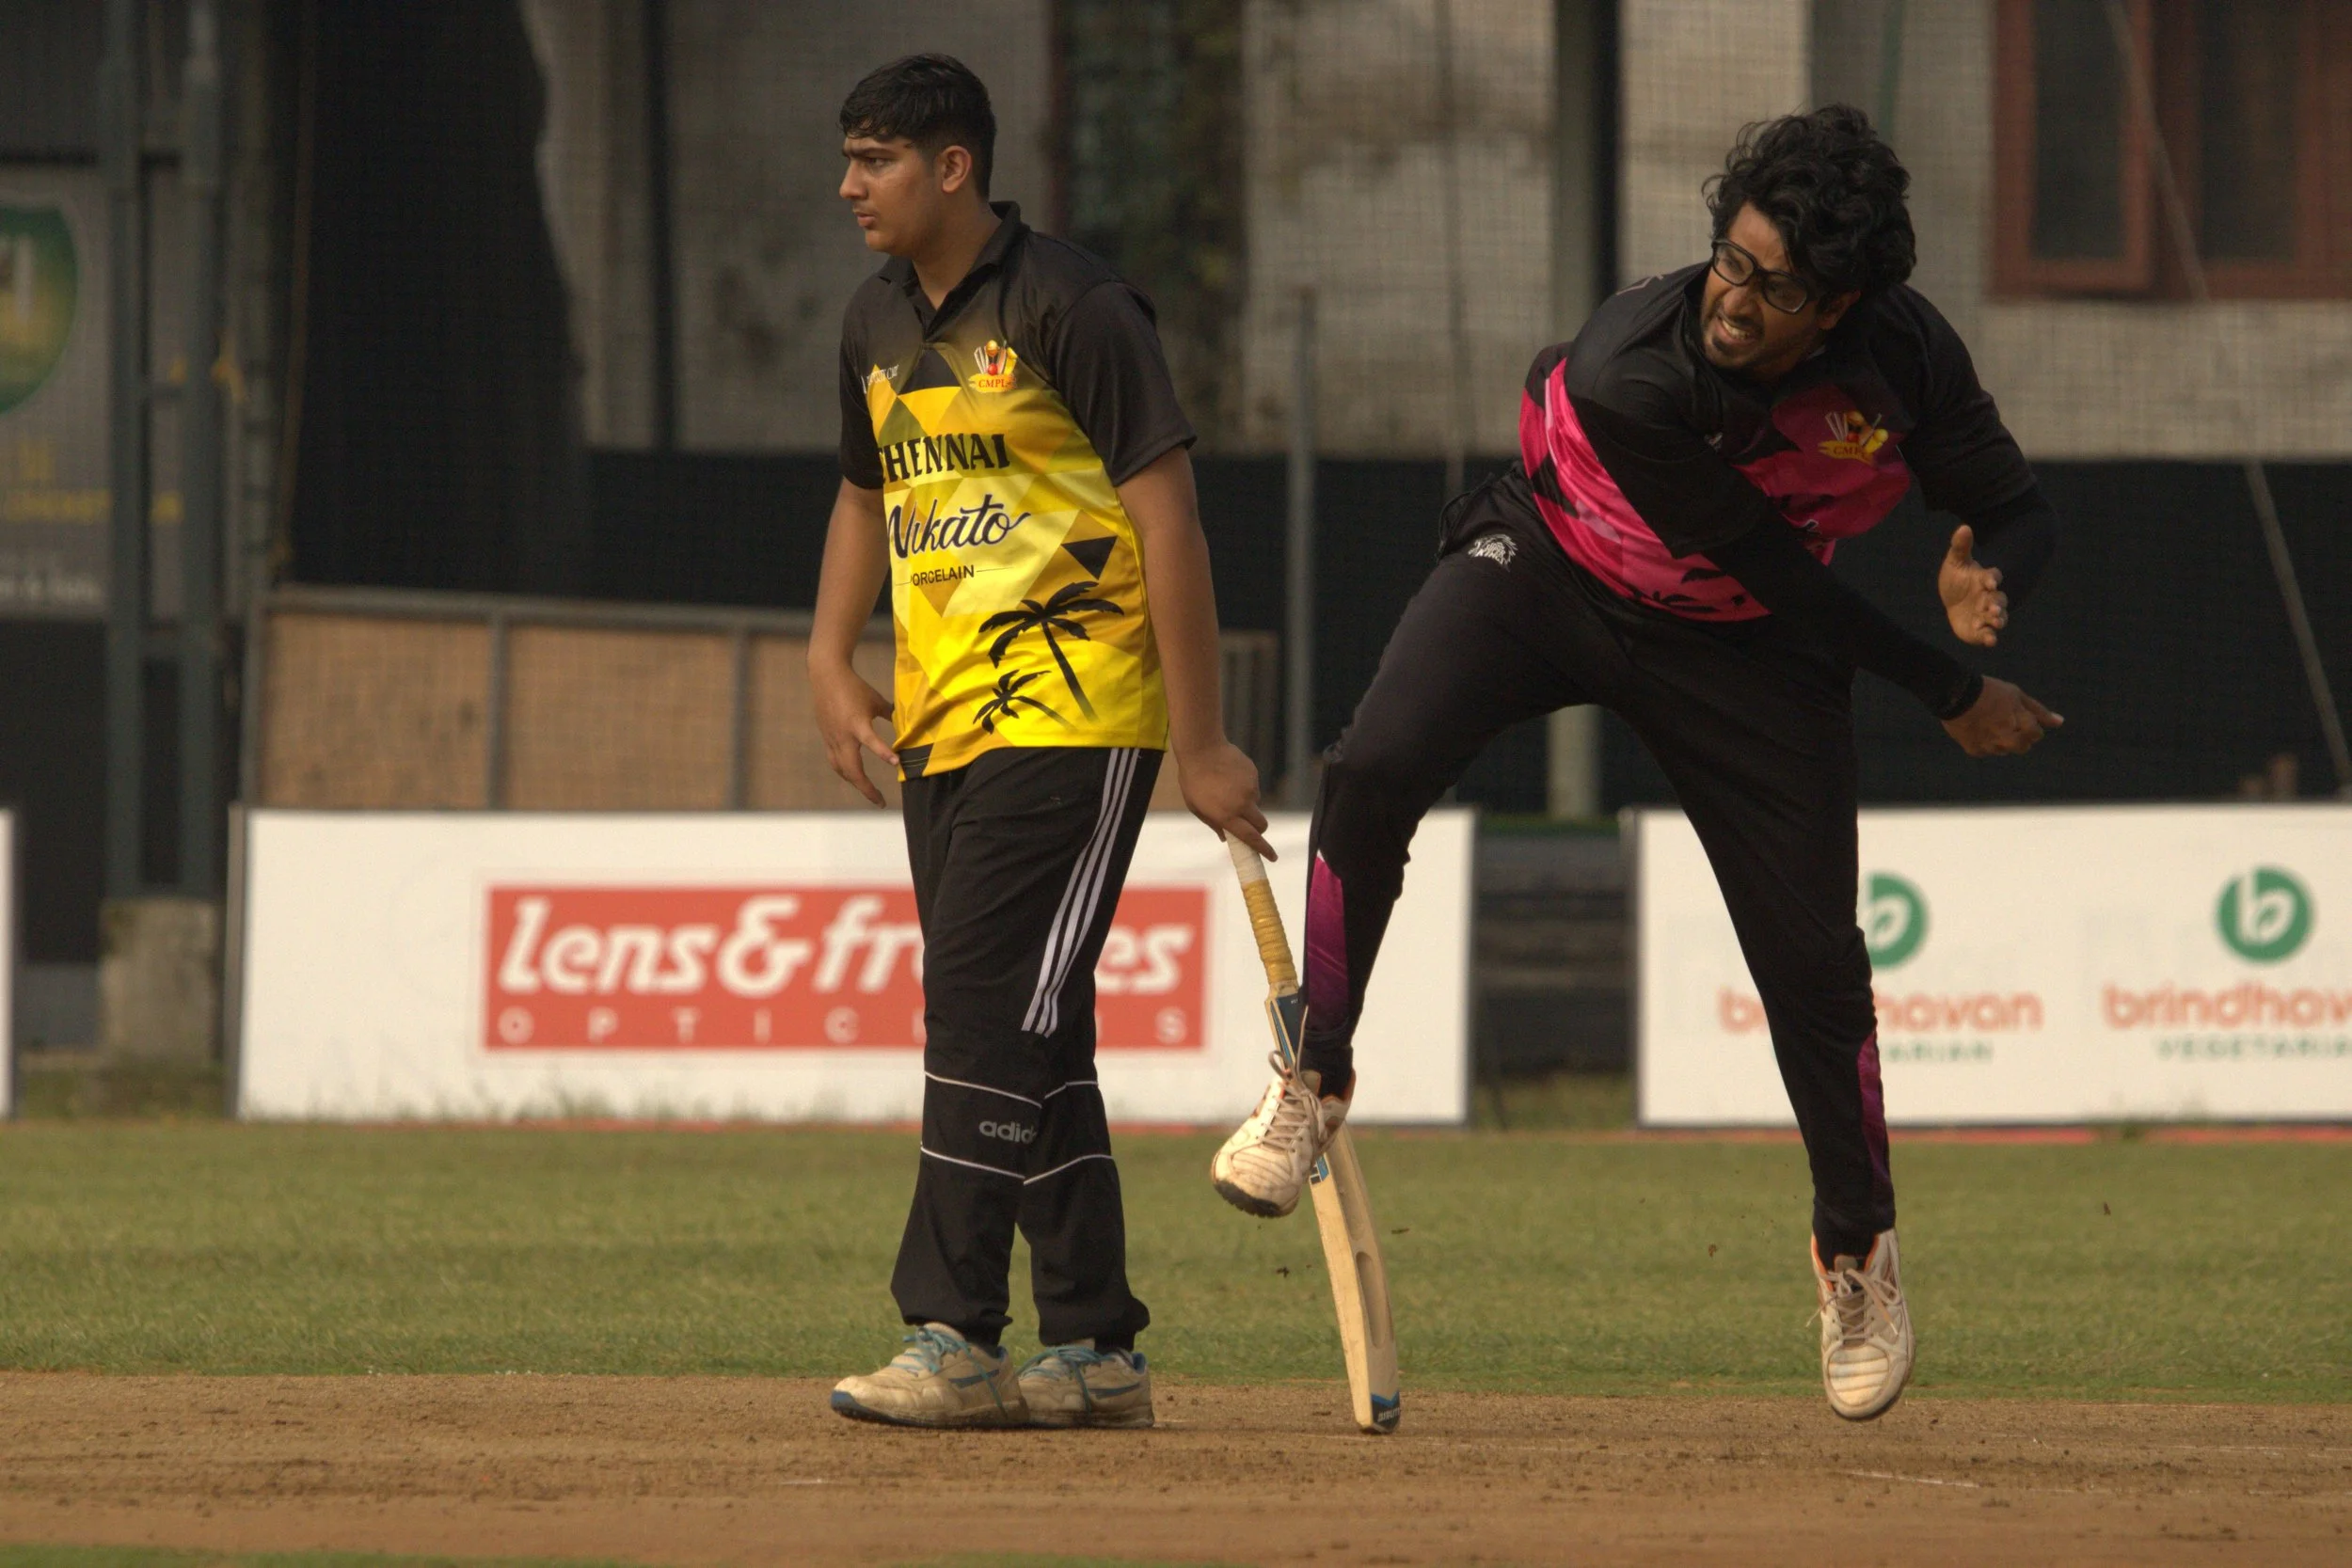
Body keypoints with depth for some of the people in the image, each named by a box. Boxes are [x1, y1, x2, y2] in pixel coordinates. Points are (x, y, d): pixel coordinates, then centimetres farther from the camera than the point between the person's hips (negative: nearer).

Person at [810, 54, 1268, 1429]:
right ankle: (1093, 1353, 14)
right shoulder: (881, 323, 13)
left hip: (1073, 719, -8)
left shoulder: (1069, 306, -12)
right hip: (944, 726, 8)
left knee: (986, 1002, -16)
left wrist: (1199, 740, -16)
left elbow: (1169, 513, -13)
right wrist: (833, 658, 10)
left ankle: (957, 1339, -18)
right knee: (1028, 1039, 9)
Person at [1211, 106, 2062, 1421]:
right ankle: (1316, 1083, -6)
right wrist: (1948, 693, -20)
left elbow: (2019, 506, -11)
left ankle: (1860, 1247, 23)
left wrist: (1986, 574, -37)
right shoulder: (1634, 378, -36)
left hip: (1747, 655, 2)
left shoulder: (1904, 353, -25)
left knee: (1813, 956, -1)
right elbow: (1764, 567, -26)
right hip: (1547, 572, -2)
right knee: (1374, 772, -27)